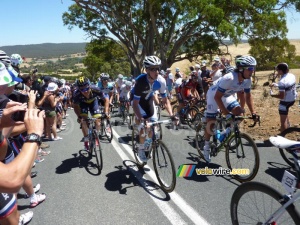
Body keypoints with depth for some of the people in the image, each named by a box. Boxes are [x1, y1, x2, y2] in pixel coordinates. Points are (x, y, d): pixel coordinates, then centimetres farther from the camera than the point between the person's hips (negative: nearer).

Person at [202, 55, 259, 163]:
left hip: (227, 96, 7)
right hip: (214, 94, -6)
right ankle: (206, 147, 15)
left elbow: (248, 96, -3)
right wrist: (226, 113, -37)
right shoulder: (229, 78, -38)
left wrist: (253, 113, -12)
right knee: (211, 123, -5)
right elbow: (217, 97, -35)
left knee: (239, 112, -12)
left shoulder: (247, 80, -17)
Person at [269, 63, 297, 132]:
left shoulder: (282, 81, -29)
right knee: (285, 112, 36)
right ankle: (288, 126, 49)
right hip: (293, 99, 9)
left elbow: (281, 96, -29)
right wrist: (275, 84, 12)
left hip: (286, 101, -9)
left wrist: (272, 95, -13)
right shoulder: (292, 75, -4)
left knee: (283, 120, 2)